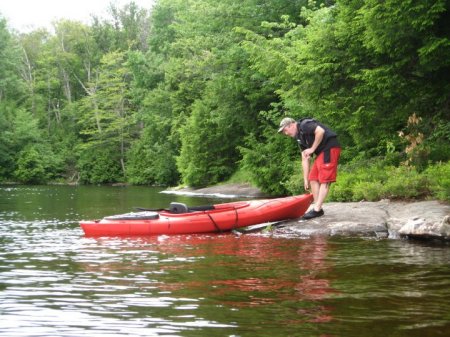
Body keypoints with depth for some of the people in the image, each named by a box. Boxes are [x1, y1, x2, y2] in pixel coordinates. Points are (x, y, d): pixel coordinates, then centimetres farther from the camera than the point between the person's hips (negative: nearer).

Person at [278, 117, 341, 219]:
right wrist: (305, 179, 14)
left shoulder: (305, 125, -8)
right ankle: (317, 208, 10)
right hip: (321, 153, 10)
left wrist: (312, 148, -16)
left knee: (324, 180, -11)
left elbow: (320, 131, -25)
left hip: (330, 148, -10)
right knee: (313, 178, 8)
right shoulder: (300, 138, 17)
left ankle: (317, 209, -15)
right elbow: (305, 160, 17)